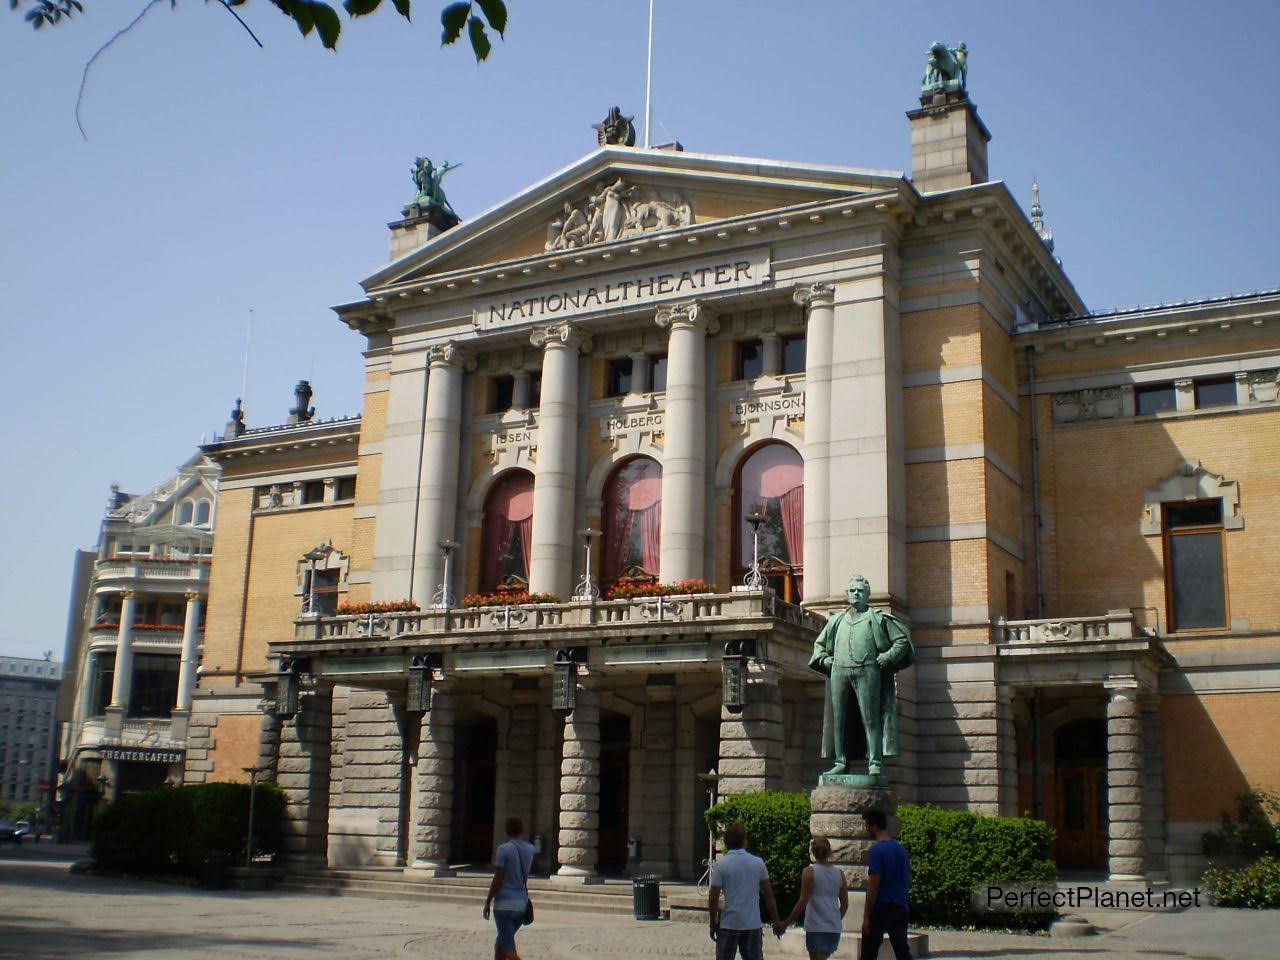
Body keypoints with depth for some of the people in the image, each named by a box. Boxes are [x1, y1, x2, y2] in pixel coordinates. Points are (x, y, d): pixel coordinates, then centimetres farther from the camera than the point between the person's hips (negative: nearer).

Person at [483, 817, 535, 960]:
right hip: (522, 905, 6)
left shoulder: (504, 849, -10)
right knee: (501, 942, 22)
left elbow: (497, 880, -10)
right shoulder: (530, 849, 8)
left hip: (504, 905, -6)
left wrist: (487, 902, -2)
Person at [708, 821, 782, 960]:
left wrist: (713, 924, 4)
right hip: (753, 925, 2)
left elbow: (713, 899, -8)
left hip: (729, 924, -2)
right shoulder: (758, 863, 1)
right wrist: (775, 921, 12)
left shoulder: (720, 865, -7)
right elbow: (768, 895, 4)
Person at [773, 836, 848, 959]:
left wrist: (785, 924, -5)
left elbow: (803, 902, -11)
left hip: (816, 927, -5)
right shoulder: (839, 873, 6)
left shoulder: (809, 871, -6)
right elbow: (845, 904, 10)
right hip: (834, 928, 5)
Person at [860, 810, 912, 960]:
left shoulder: (877, 850, -14)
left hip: (880, 910, -7)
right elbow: (908, 880, 16)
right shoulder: (901, 848, 10)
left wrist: (866, 916, -14)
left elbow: (873, 885, -16)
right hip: (900, 908, 7)